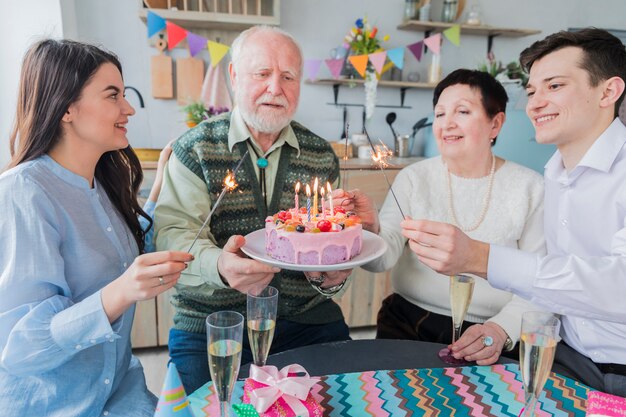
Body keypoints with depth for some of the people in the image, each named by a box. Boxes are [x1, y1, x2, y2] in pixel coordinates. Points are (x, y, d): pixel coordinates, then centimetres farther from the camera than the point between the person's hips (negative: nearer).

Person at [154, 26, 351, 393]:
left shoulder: (322, 156, 6)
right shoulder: (195, 149, -1)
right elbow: (172, 232, -11)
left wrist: (334, 277, -16)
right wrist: (217, 265, -32)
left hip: (308, 320, 3)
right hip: (210, 326, -2)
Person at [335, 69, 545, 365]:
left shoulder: (530, 187, -1)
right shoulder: (414, 177, 1)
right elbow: (383, 258, -8)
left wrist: (501, 329, -15)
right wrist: (370, 229, -29)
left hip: (495, 341, 0)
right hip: (407, 324, 1)